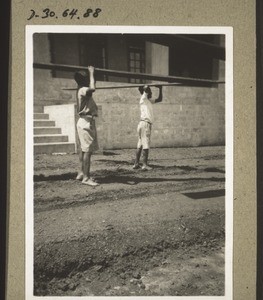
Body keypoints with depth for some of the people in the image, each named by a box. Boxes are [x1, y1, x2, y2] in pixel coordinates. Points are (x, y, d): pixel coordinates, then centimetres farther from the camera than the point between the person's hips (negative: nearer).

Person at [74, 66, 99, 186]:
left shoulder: (82, 90, 15)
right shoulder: (83, 90, -14)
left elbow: (91, 88, 35)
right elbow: (92, 88, -34)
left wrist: (91, 73, 24)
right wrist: (91, 73, -20)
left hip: (85, 121, 10)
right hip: (86, 122, -10)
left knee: (83, 149, 14)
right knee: (88, 150, -10)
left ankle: (81, 173, 22)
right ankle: (86, 177, -8)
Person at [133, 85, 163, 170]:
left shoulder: (149, 101, 22)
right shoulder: (143, 99, -3)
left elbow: (160, 99, 26)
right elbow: (145, 88, -19)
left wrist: (160, 89, 18)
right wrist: (146, 87, 1)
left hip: (147, 124, 9)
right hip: (145, 124, -9)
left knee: (140, 145, 8)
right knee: (146, 145, -12)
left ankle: (136, 164, 11)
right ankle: (145, 165, -14)